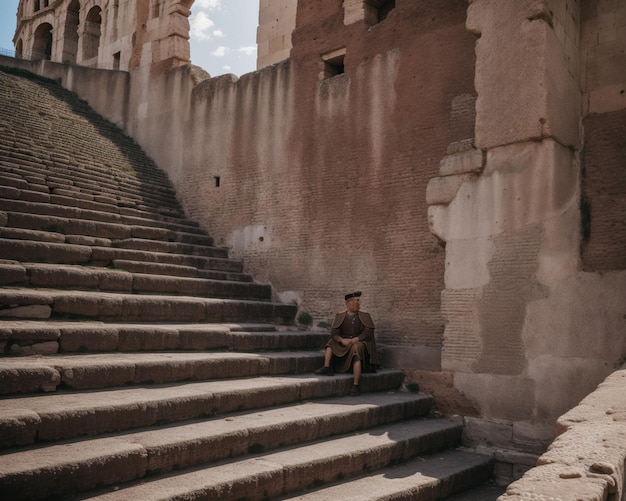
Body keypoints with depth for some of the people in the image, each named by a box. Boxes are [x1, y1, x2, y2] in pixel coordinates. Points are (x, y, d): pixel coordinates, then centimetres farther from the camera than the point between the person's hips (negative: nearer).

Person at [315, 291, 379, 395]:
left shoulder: (365, 315, -3)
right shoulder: (340, 316, 3)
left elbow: (368, 333, -10)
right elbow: (334, 332, -2)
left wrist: (353, 340, -21)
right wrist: (342, 340, -23)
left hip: (360, 342, -5)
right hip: (343, 343, 5)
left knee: (356, 348, -33)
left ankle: (356, 385, -35)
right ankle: (327, 368, -18)